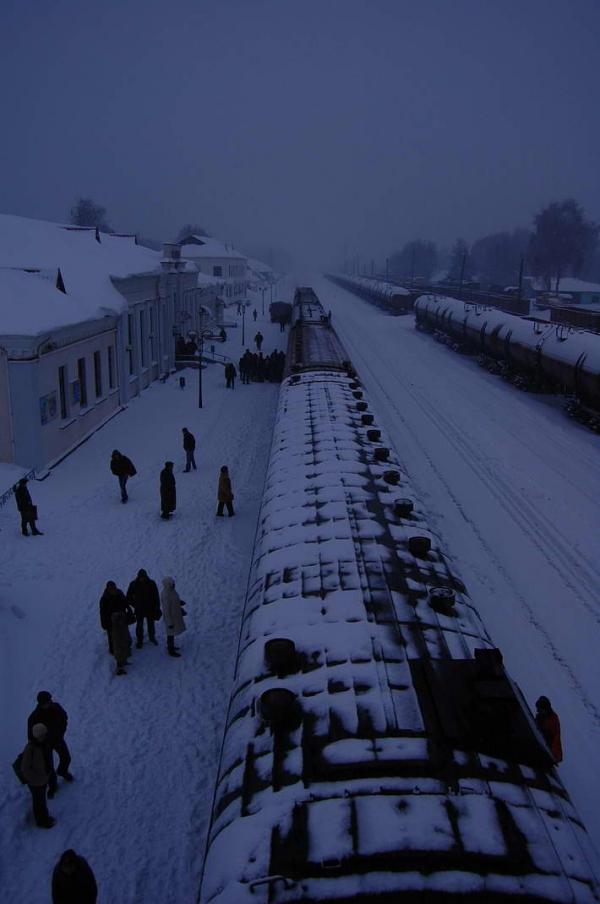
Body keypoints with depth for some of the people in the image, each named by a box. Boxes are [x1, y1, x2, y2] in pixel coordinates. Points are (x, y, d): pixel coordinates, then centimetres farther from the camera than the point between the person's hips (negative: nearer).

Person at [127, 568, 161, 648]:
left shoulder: (151, 583, -11)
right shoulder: (134, 584, -12)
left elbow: (156, 596, -3)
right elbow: (128, 597, 1)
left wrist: (157, 608, -5)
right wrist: (135, 605, -5)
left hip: (150, 609, 1)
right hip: (139, 610, -1)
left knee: (151, 624, 16)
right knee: (139, 625, 7)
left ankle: (152, 638, 37)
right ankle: (139, 640, 24)